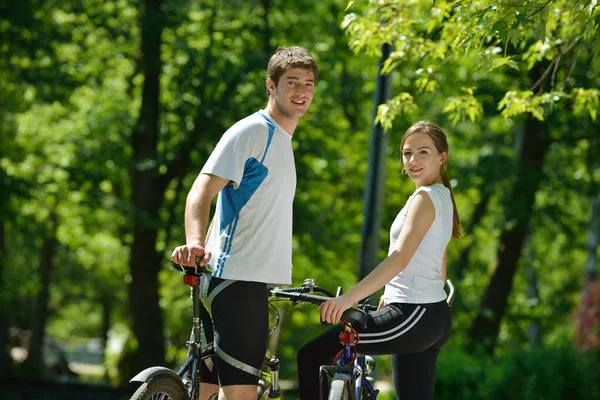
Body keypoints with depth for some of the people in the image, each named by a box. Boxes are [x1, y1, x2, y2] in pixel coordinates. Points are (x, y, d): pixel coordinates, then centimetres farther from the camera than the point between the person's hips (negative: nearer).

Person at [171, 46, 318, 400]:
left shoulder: (282, 140, 22)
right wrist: (195, 242, -36)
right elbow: (202, 191, -19)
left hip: (258, 281, 9)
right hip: (237, 278, -9)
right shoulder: (251, 131, -7)